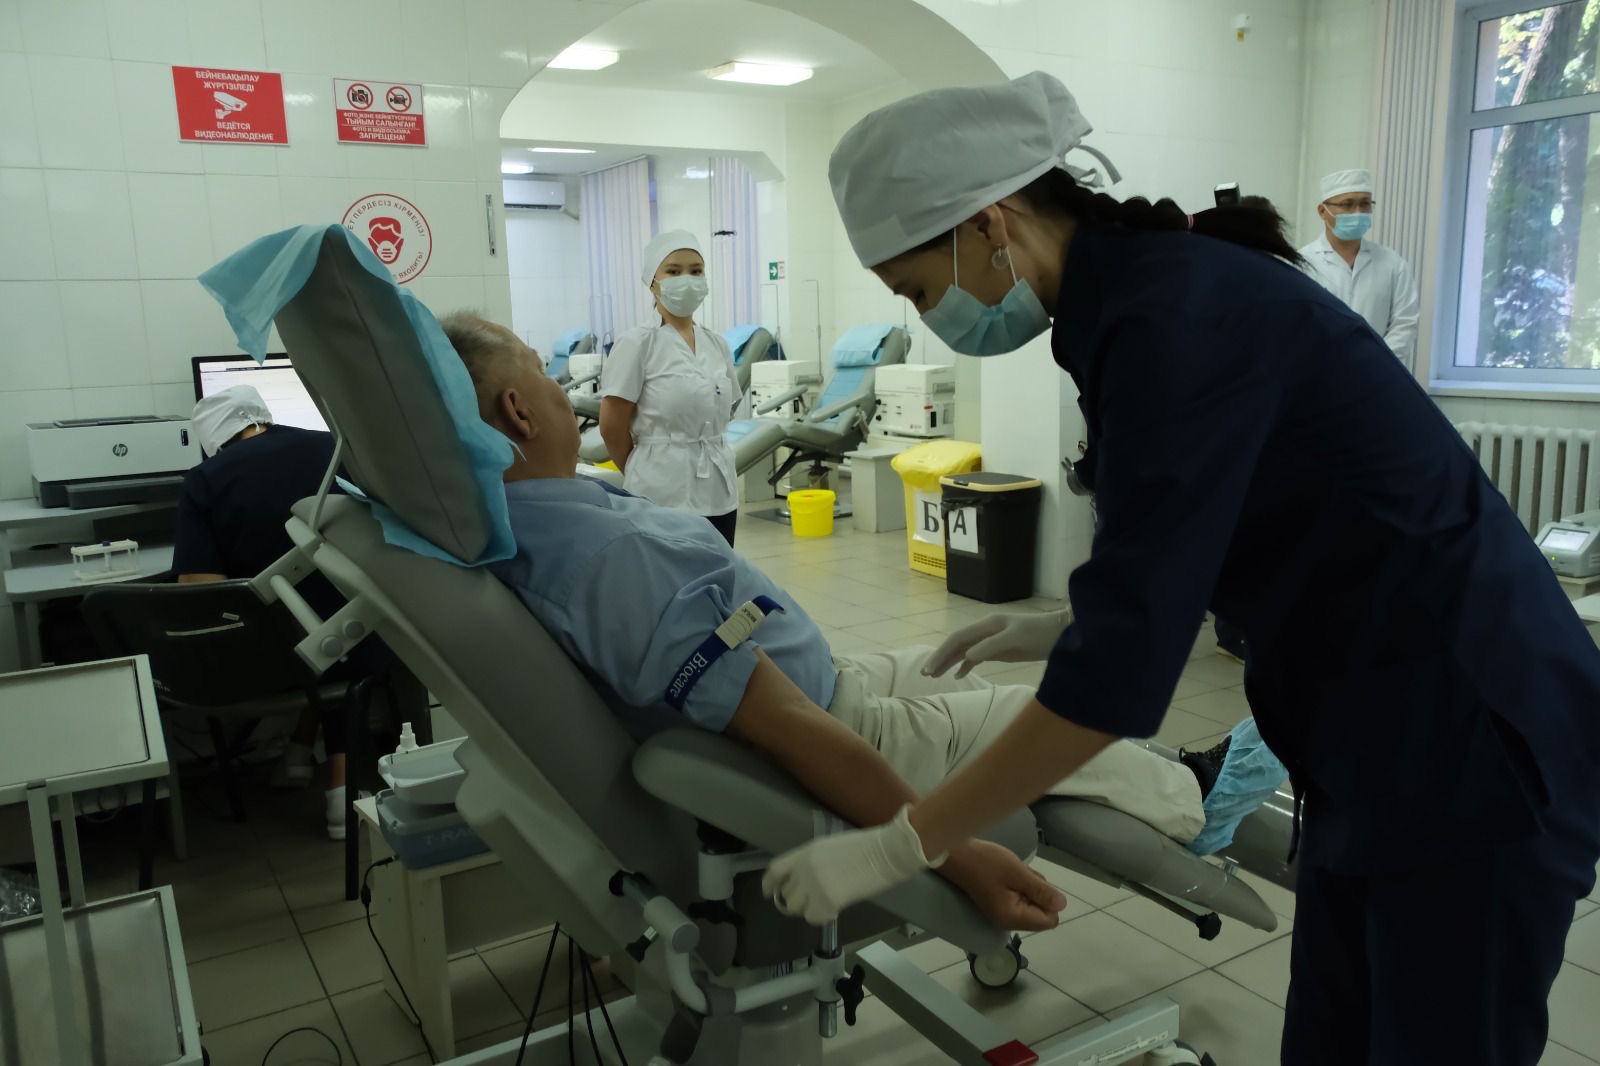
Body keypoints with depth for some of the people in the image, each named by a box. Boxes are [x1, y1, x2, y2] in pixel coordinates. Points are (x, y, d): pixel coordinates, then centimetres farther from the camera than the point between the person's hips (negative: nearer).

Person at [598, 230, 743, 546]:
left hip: (719, 494, 6)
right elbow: (612, 427, -7)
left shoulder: (717, 345, 8)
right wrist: (642, 477, 5)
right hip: (662, 496, -6)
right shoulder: (638, 344, -8)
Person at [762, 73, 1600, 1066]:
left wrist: (896, 845, -22)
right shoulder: (1150, 288, 3)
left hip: (1475, 733, -9)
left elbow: (1121, 669, -28)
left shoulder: (1175, 315, -25)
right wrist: (1063, 627, 14)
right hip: (1381, 732, 9)